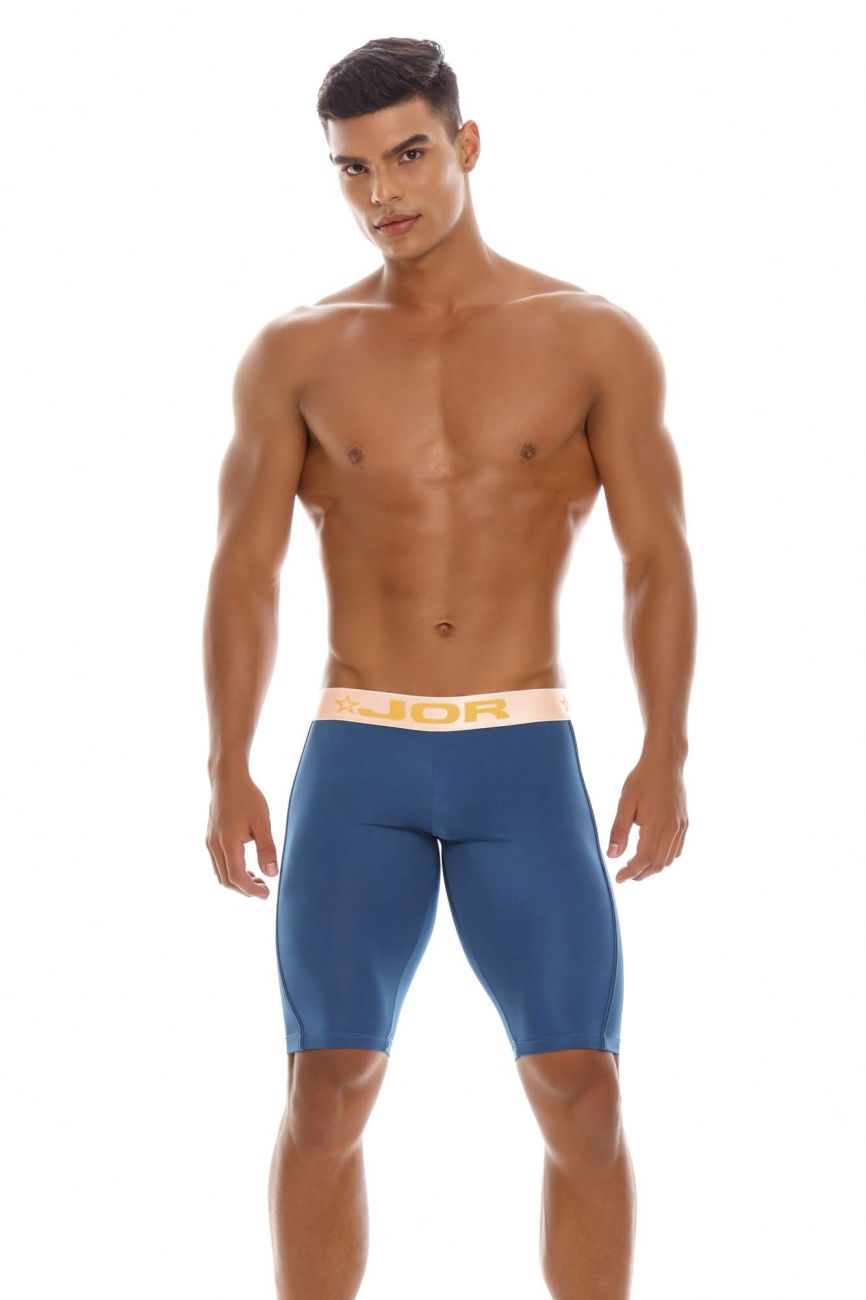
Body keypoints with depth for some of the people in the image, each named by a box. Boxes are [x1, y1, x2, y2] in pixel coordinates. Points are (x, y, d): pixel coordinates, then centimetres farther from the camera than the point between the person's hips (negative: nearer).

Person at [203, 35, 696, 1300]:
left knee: (582, 1096, -6)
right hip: (356, 763, 1)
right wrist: (229, 777, -8)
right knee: (326, 1096, -5)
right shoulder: (294, 352, 4)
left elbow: (659, 564, 0)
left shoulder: (597, 339, 1)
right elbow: (243, 576, 3)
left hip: (524, 764, 0)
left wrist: (665, 758, -12)